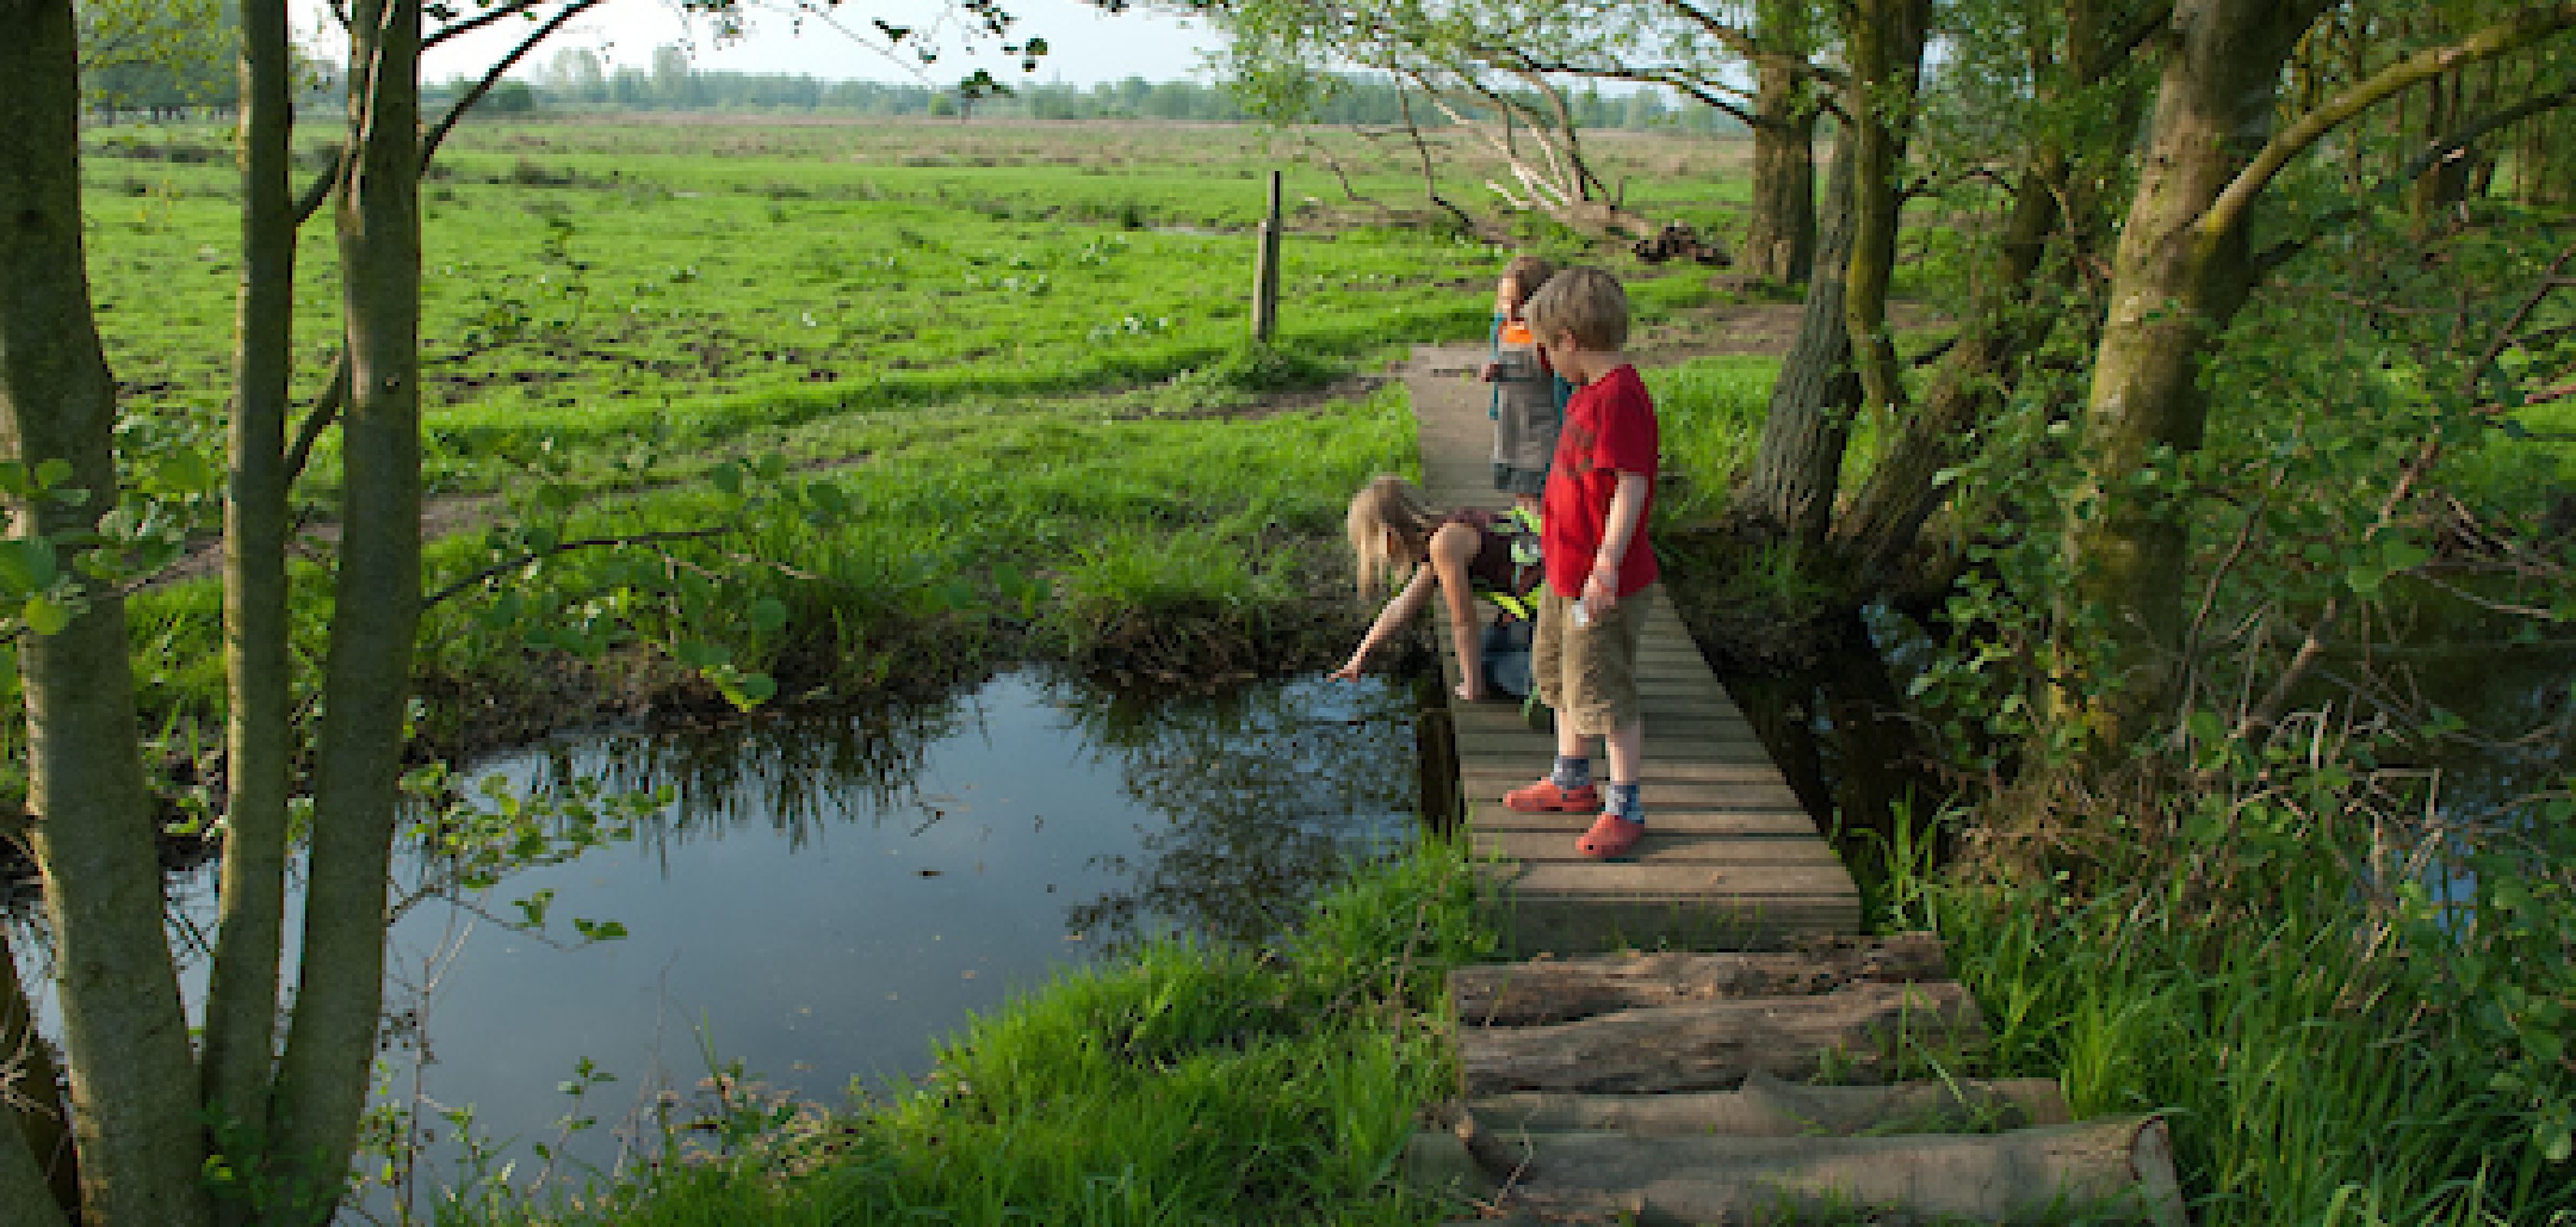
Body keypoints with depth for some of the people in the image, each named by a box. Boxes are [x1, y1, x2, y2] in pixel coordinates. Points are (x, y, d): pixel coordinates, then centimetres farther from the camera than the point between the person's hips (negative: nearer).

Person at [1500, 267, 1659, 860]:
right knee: (1560, 678, 23)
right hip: (1565, 574, 11)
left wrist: (1606, 566, -29)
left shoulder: (1619, 399, -23)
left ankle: (1625, 808, 15)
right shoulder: (1589, 393, 8)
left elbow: (1632, 487, -27)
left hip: (1604, 584, -11)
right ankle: (1571, 782, 40)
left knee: (1607, 697, 1)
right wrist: (1551, 516, 29)